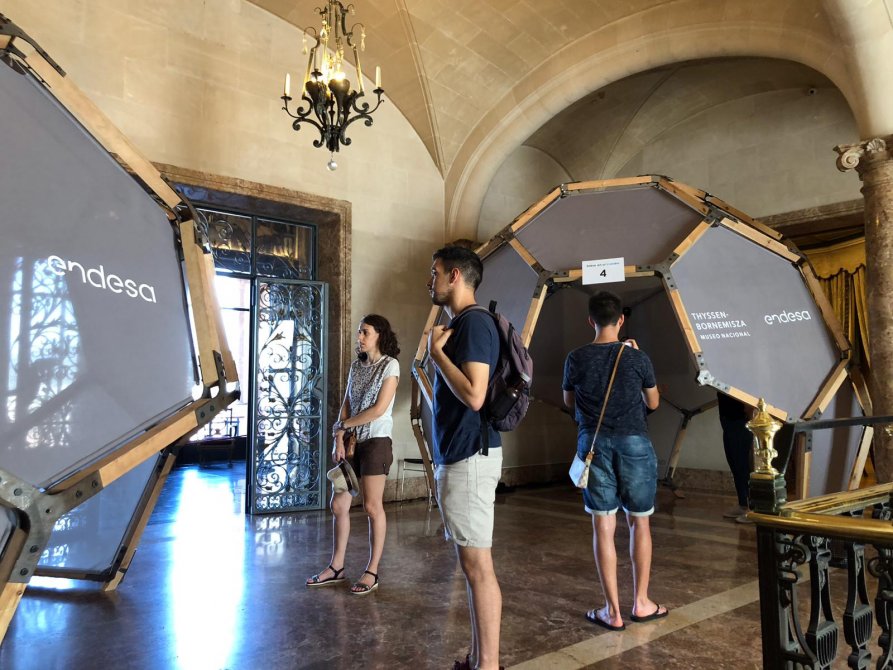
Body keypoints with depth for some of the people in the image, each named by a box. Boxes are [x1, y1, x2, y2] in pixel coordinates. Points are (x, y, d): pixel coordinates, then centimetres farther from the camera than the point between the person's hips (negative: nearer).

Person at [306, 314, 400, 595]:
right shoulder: (356, 365, 12)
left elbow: (379, 409, -14)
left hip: (375, 442, -6)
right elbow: (346, 406, 9)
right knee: (338, 505, 7)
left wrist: (342, 425, -5)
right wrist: (339, 440, -3)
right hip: (351, 442, 6)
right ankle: (336, 567, 20)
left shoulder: (390, 365, -7)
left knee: (372, 507, -2)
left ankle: (372, 572, 10)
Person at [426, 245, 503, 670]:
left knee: (477, 564, -3)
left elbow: (474, 395, -24)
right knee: (472, 564, 15)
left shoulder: (473, 322, -13)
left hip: (469, 458, -10)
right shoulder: (459, 324, 16)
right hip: (459, 456, 10)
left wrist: (435, 351, -14)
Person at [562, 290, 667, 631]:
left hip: (594, 444, 0)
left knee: (603, 526, 4)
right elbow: (653, 402, 8)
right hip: (633, 443, 0)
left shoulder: (576, 359, -4)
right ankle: (641, 602, 24)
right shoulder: (637, 358, -6)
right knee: (639, 522, 15)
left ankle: (613, 610, 10)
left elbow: (569, 402, 10)